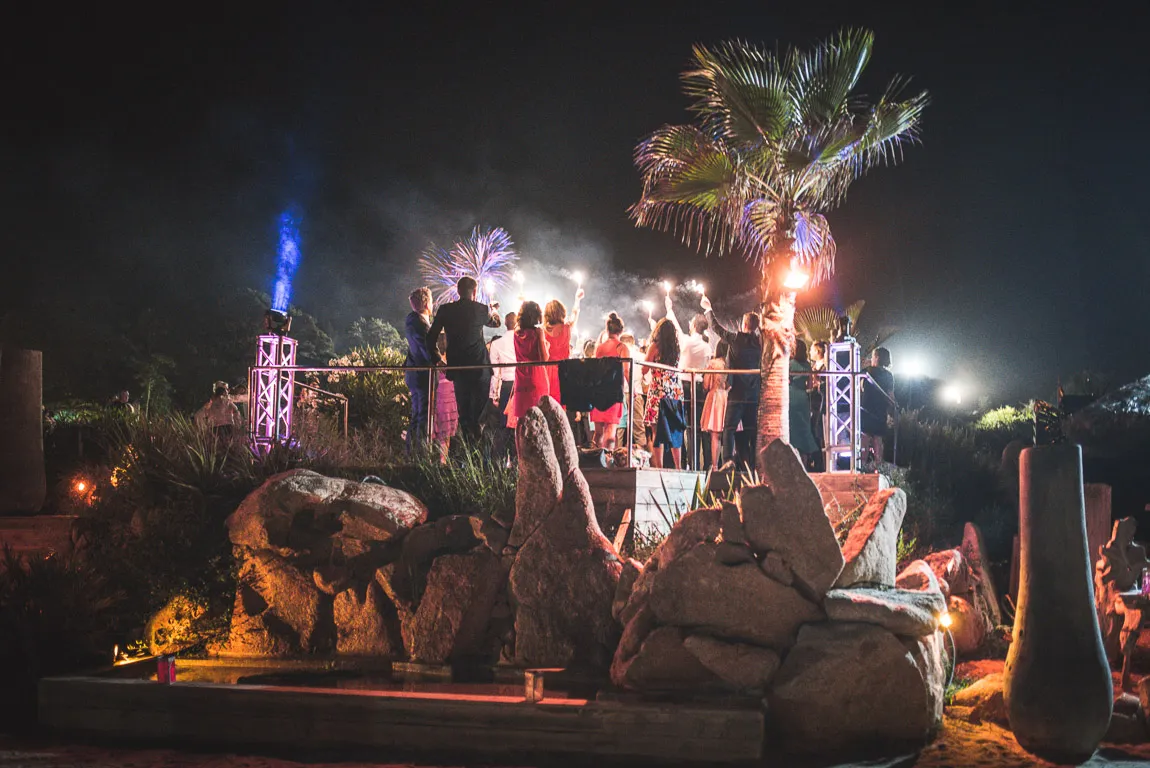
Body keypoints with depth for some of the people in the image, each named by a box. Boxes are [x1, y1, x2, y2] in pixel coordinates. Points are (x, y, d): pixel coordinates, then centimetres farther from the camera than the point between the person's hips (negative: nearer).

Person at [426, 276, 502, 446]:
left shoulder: (445, 310, 0)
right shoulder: (481, 310, -3)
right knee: (480, 411, 3)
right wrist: (494, 309, 41)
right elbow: (497, 322, 20)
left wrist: (437, 359, 11)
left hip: (457, 367, 2)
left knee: (464, 412, 10)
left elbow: (431, 338, 0)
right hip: (480, 367, -2)